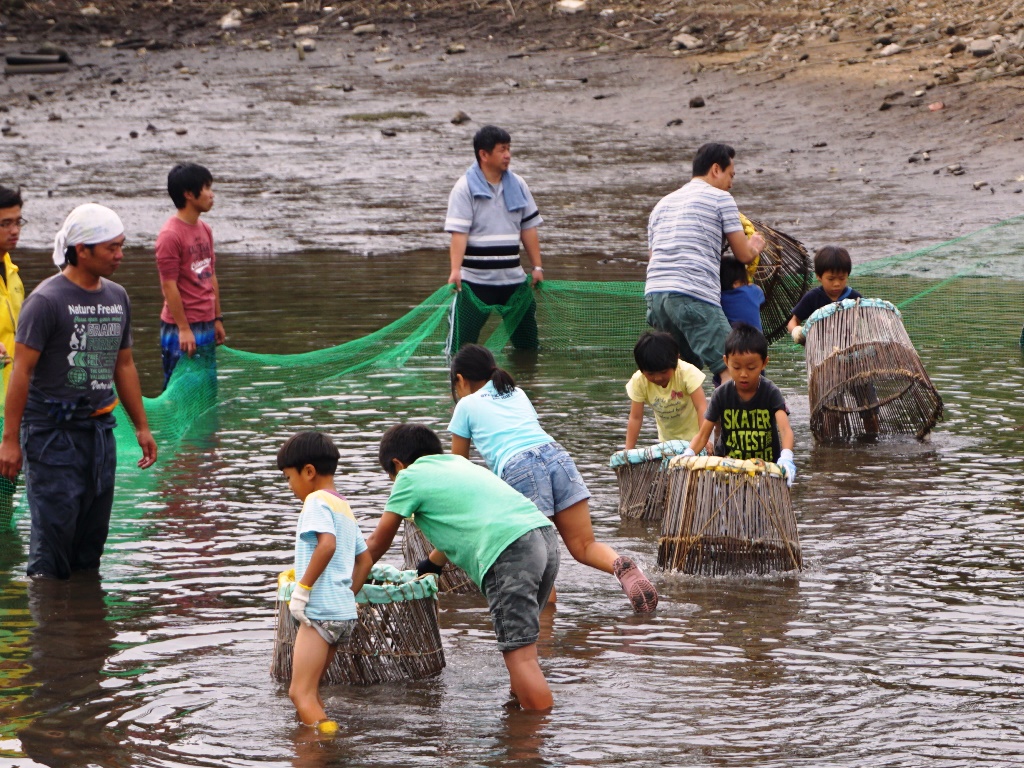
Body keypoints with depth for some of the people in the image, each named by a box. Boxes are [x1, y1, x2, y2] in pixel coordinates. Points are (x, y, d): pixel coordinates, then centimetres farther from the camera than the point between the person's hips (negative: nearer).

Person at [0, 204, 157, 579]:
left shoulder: (117, 297, 10)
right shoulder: (47, 300, -12)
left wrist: (141, 427, 20)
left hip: (99, 428, 6)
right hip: (52, 432, -6)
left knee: (94, 534, 8)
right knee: (55, 526, -6)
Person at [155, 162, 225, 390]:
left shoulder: (205, 230, 11)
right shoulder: (170, 235, -15)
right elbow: (169, 286, -16)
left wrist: (217, 319, 16)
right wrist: (183, 329, -17)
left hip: (206, 326, 8)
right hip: (182, 329, -8)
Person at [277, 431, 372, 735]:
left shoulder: (317, 501, -8)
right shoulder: (344, 507, 21)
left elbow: (327, 544, -25)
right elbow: (364, 559, 24)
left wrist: (303, 587, -20)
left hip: (320, 613, -10)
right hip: (344, 613, 10)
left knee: (300, 693, -11)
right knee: (309, 691, 16)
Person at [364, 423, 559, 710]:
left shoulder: (410, 477, 13)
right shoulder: (458, 462, 32)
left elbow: (377, 544, 23)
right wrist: (430, 565, 66)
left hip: (509, 552, -8)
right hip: (546, 535, 8)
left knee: (520, 655, -9)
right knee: (520, 645, 21)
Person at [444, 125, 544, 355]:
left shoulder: (517, 185, 10)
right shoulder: (465, 187, -6)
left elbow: (528, 229, 15)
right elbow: (458, 233, -14)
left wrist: (537, 267, 13)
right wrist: (456, 270, -26)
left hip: (513, 278, 5)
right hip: (475, 281, -5)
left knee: (528, 344, 10)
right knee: (462, 342, -7)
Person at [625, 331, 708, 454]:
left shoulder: (688, 373, -27)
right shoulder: (638, 382, -19)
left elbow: (702, 408, -32)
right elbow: (635, 418, -16)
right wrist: (628, 451, -22)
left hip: (693, 435, -3)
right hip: (667, 438, 3)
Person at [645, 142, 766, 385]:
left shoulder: (663, 203, 27)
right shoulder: (720, 198, 6)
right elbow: (744, 255, 5)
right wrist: (755, 246, 28)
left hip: (654, 293, 7)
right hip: (694, 296, -7)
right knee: (730, 372, -12)